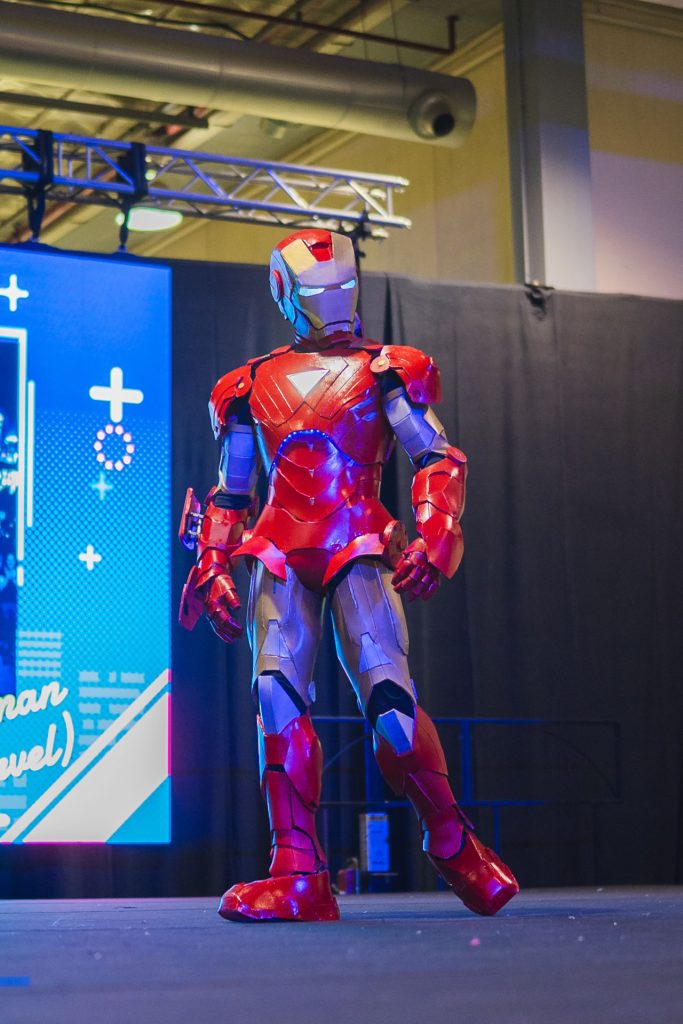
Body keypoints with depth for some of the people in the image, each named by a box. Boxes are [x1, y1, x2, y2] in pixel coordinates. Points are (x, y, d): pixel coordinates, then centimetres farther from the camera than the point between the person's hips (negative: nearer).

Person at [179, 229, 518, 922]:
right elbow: (230, 493, 25)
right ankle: (299, 878, -14)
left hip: (359, 548, -3)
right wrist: (211, 568, 13)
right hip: (281, 554, 3)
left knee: (388, 701, -17)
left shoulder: (385, 371, 10)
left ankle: (453, 845, 6)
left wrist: (437, 538, -15)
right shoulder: (252, 386, 19)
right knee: (278, 696, -16)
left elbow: (439, 459, 1)